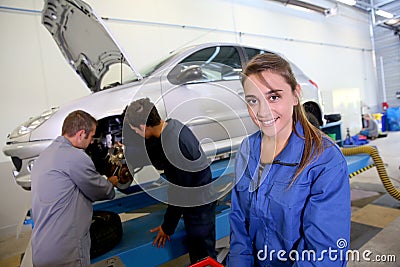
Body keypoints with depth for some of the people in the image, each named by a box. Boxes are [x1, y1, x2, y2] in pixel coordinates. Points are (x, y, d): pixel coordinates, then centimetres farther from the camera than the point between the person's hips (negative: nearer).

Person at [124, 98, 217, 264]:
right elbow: (161, 164, 9)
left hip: (199, 205, -9)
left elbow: (179, 192, -22)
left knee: (202, 256, 11)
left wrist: (168, 227, -9)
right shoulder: (171, 125, -5)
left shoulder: (174, 148, -33)